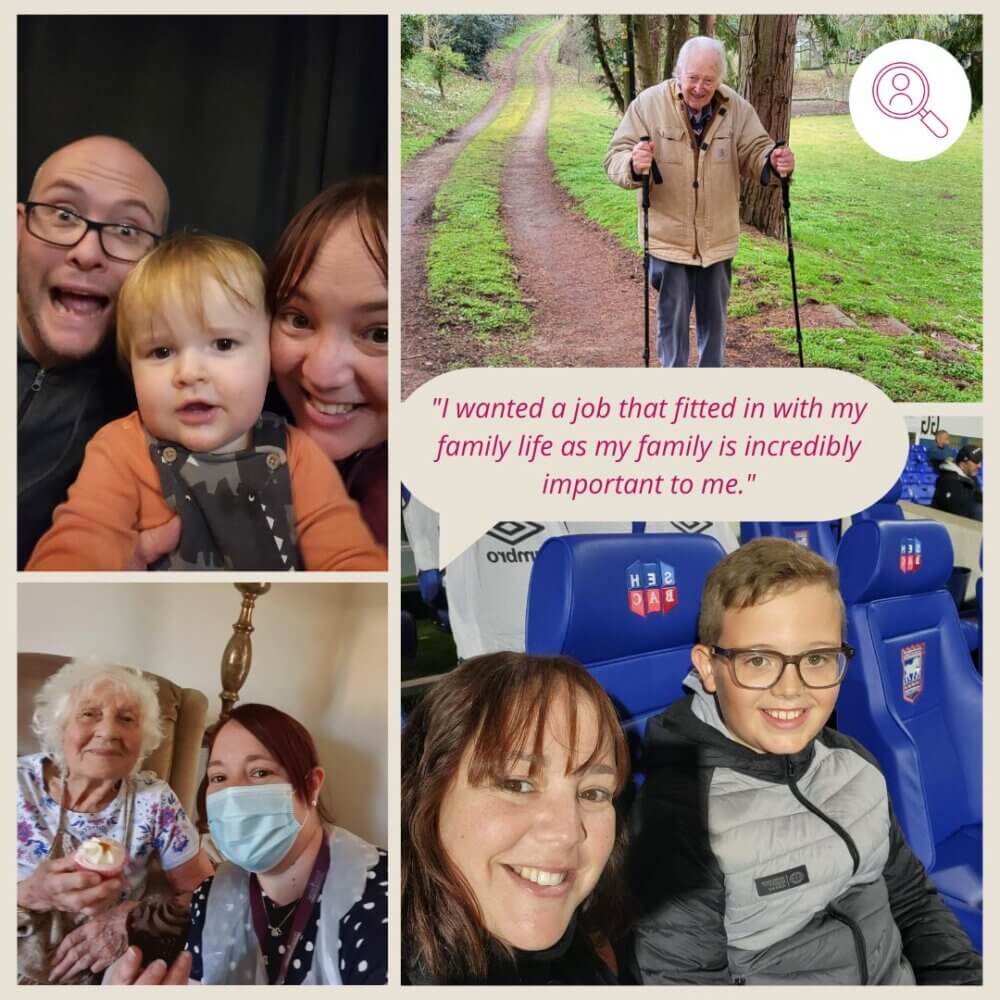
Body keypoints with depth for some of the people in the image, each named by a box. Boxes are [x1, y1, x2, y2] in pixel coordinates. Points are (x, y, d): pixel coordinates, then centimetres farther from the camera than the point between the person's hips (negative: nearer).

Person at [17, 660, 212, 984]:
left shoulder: (153, 800, -8)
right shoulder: (17, 785, -10)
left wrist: (130, 919, -17)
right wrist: (32, 895, -31)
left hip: (107, 975, 2)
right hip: (20, 976, -1)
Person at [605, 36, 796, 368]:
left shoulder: (736, 108, -5)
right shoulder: (648, 104, -13)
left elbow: (754, 151, -3)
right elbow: (615, 159, -15)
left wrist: (774, 161, -27)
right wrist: (633, 164, -39)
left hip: (718, 238, 3)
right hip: (668, 239, -3)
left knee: (714, 318, 17)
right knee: (672, 319, 4)